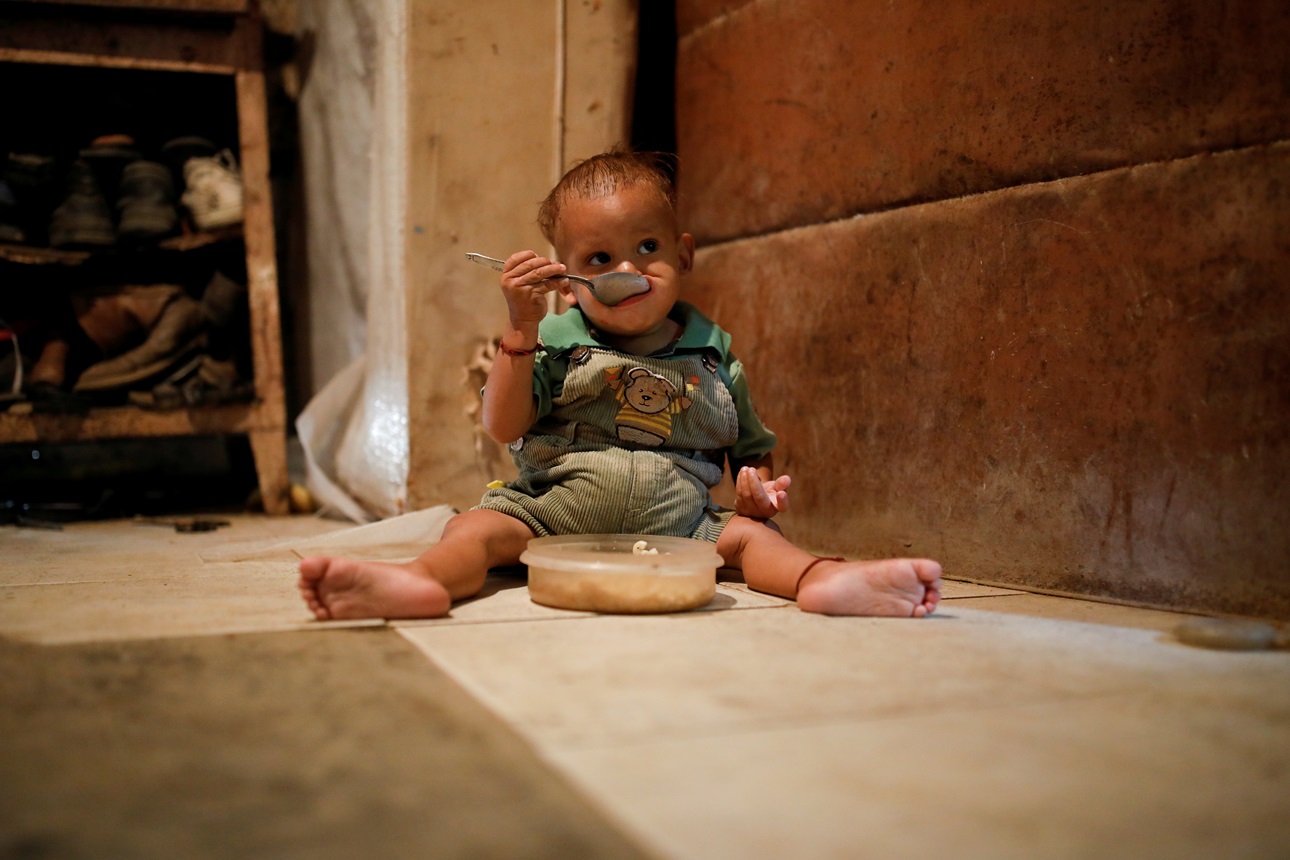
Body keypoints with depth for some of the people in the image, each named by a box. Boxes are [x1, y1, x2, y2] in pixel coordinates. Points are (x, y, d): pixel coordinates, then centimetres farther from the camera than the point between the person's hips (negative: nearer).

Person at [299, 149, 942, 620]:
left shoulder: (712, 353, 11)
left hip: (678, 529, 1)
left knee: (745, 533, -23)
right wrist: (521, 330, -12)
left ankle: (823, 579, -51)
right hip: (551, 515, 0)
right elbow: (503, 427, -3)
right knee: (483, 526, -24)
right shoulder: (557, 342, 5)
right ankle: (421, 580, -53)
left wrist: (757, 485, -5)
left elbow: (749, 444, 20)